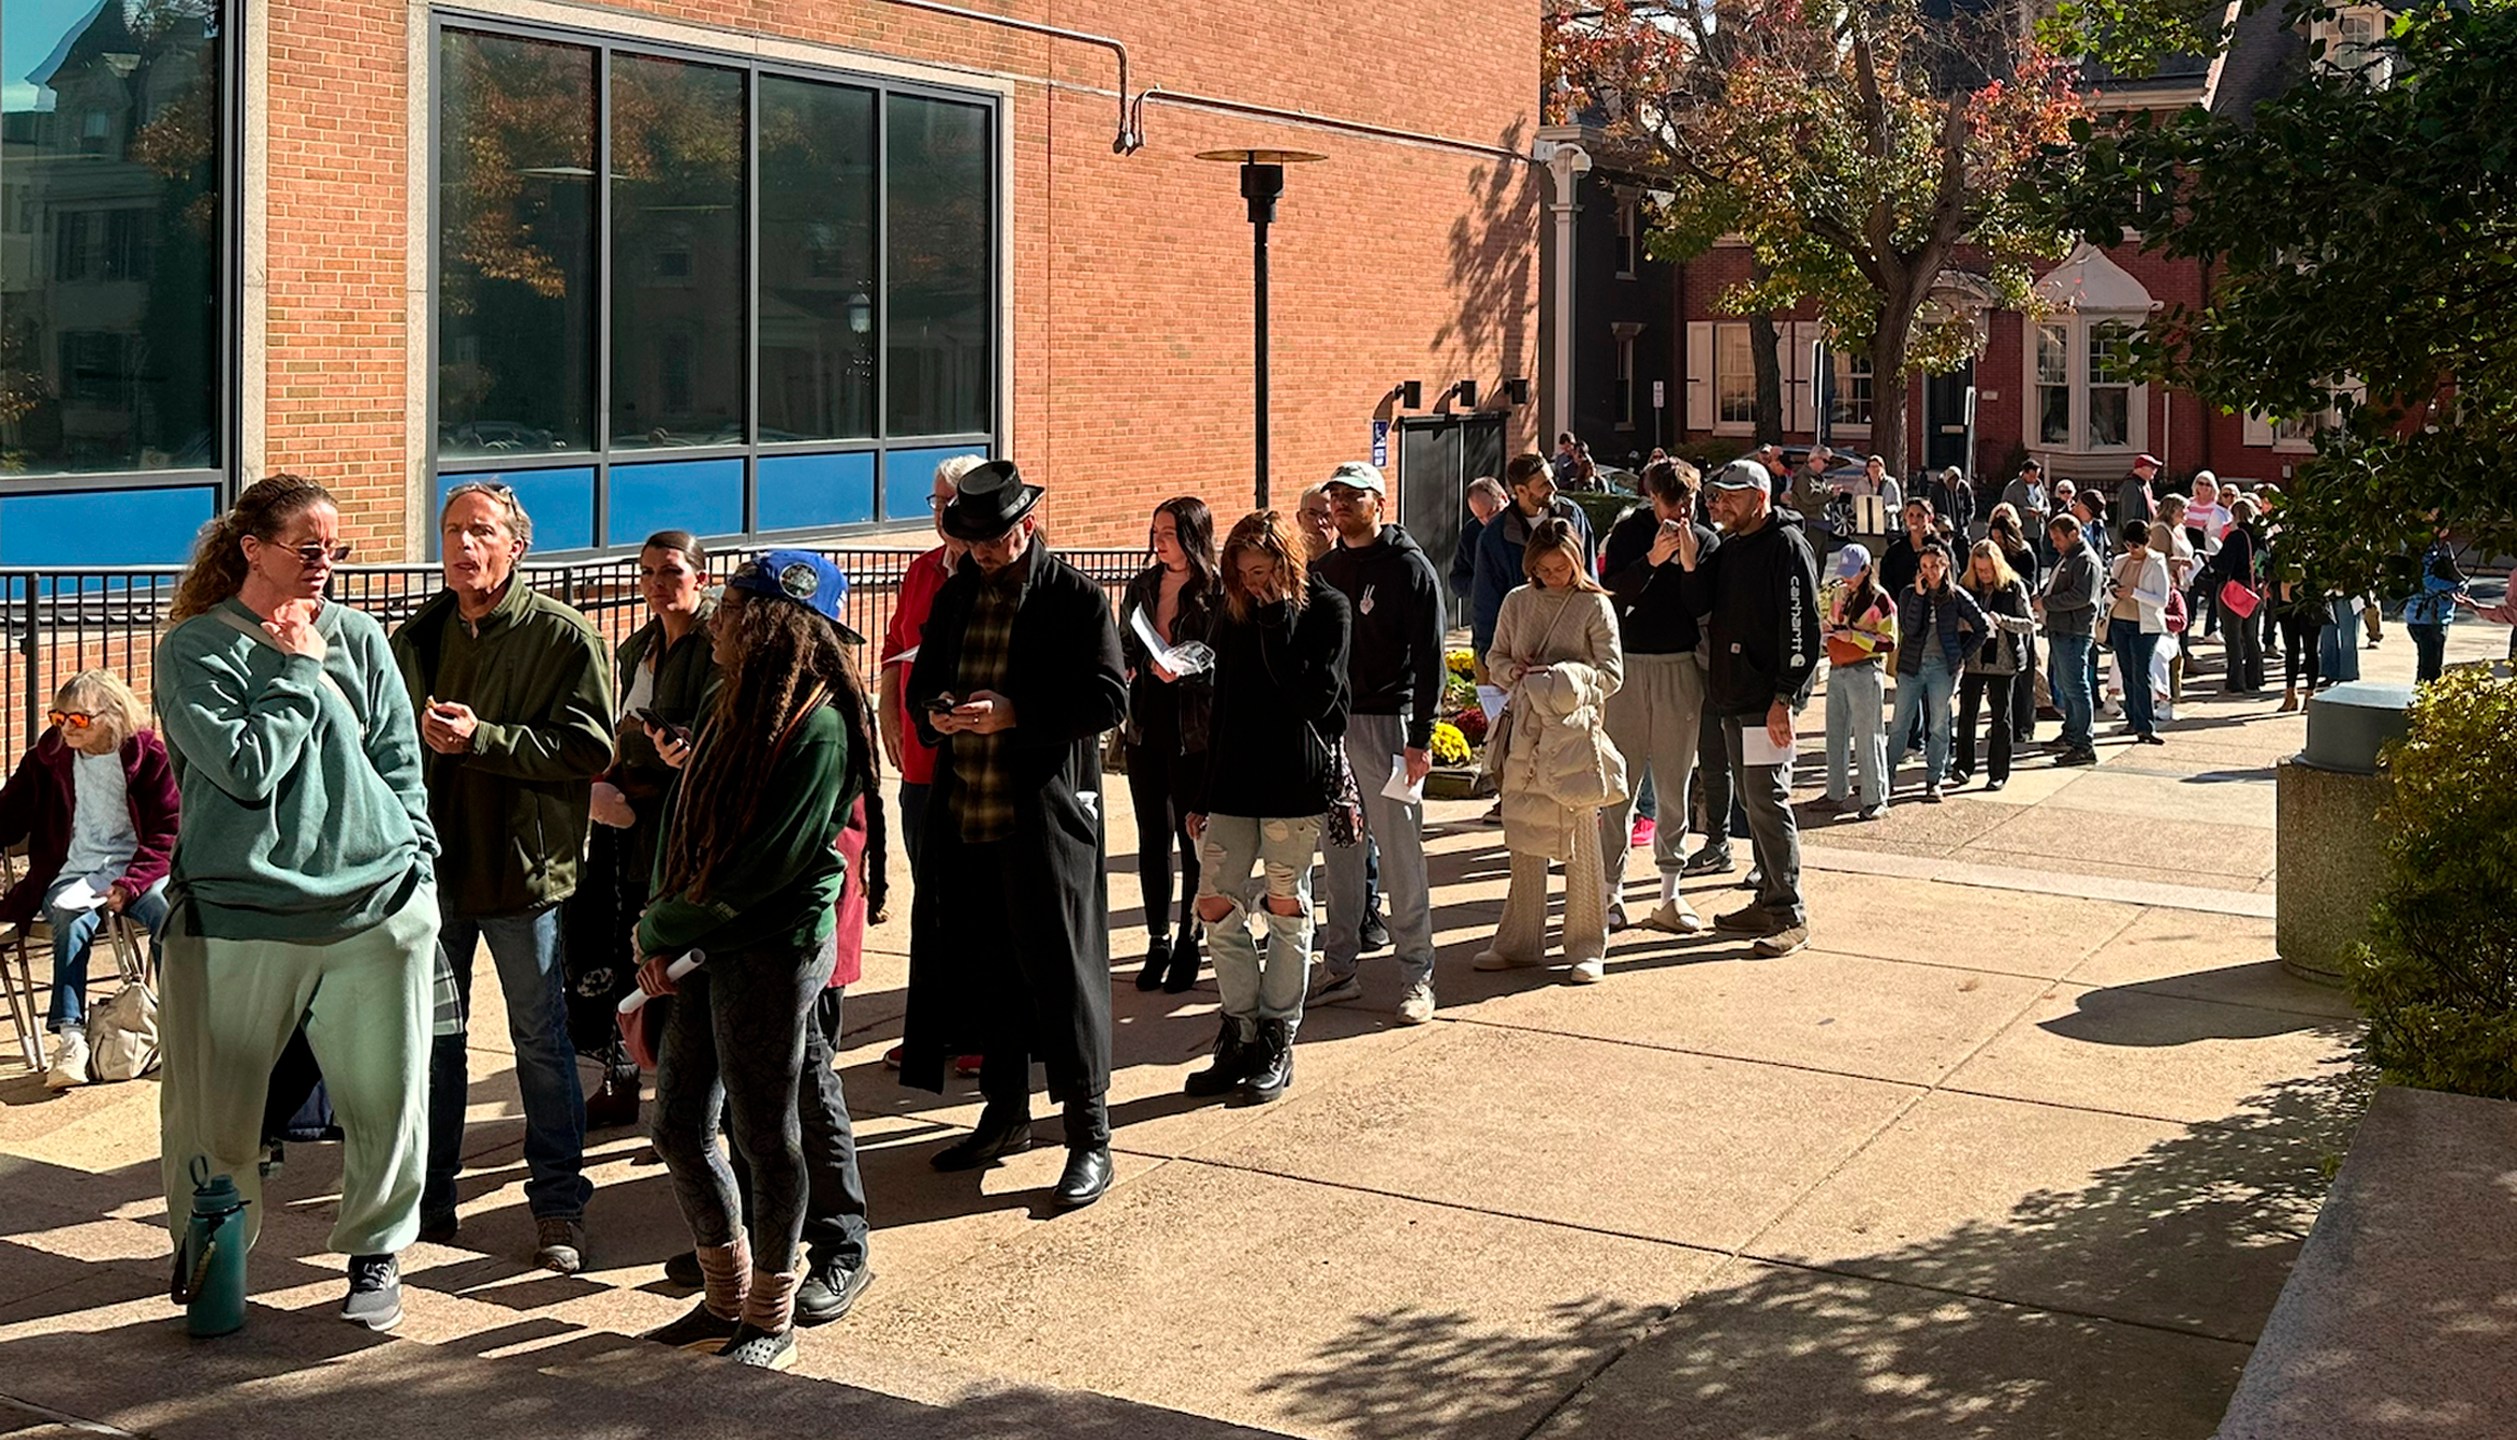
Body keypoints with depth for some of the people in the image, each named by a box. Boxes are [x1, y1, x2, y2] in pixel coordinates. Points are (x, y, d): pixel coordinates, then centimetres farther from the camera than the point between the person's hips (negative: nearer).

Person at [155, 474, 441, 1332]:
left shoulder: (359, 639, 10)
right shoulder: (195, 648, 0)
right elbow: (247, 768, -12)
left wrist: (412, 860, 7)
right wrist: (297, 671, -5)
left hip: (376, 906, 3)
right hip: (236, 914, -2)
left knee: (385, 1099, 5)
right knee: (213, 1108, 8)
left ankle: (376, 1252, 25)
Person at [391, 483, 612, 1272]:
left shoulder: (563, 635, -7)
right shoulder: (418, 635, 8)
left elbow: (589, 747, -16)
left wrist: (481, 737, -21)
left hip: (523, 867, -4)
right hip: (433, 862, 5)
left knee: (541, 1041, 5)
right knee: (431, 1036, 13)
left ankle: (558, 1205, 16)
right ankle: (429, 1199, 26)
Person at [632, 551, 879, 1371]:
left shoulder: (820, 726, -16)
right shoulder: (729, 705, 10)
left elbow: (770, 866, -17)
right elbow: (682, 819, 12)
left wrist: (665, 927, -8)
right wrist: (662, 935, 0)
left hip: (775, 949, -8)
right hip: (704, 946, 9)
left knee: (766, 1136, 3)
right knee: (678, 1129, 12)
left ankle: (770, 1325, 19)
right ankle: (727, 1297, 29)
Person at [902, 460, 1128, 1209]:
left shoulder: (1075, 597, -7)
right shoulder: (957, 594, 12)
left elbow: (1109, 698, -12)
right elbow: (923, 677, 21)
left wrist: (1014, 714, -21)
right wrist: (933, 710, -3)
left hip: (1045, 817, -6)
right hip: (964, 816, 7)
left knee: (1060, 972, -2)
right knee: (983, 969, 14)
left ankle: (1089, 1139, 6)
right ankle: (1005, 1116, 30)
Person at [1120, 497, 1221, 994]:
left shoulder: (1217, 593, -7)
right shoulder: (1141, 586, 9)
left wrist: (1183, 672, -22)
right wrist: (1123, 672, 0)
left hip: (1194, 733, -5)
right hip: (1145, 728, 5)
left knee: (1193, 840, 3)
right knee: (1151, 838, 9)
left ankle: (1188, 946, 14)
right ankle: (1158, 942, 18)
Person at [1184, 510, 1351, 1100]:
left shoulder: (1326, 609, -5)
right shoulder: (1234, 616, 11)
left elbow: (1316, 697, -15)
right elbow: (1222, 710, 15)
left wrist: (1276, 626, -16)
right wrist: (1204, 796, 14)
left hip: (1297, 784, -5)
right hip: (1236, 781, 5)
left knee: (1286, 909, 3)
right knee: (1216, 906, 1)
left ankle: (1276, 1045, 12)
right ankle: (1240, 1038, 12)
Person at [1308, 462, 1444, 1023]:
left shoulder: (1409, 567, -4)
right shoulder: (1322, 570, 15)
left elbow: (1428, 657, -8)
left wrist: (1421, 736, -14)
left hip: (1387, 723, -6)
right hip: (1328, 723, 6)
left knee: (1400, 853, -3)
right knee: (1340, 852, 10)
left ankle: (1417, 977, 3)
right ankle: (1339, 970, 17)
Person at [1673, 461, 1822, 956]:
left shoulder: (1787, 546, -10)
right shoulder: (1729, 548, 17)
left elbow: (1801, 626, -15)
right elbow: (1699, 606, 12)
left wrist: (1785, 697, -20)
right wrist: (1689, 565, -5)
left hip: (1768, 698, -9)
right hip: (1732, 696, 9)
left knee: (1768, 801, -10)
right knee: (1752, 802, 12)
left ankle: (1790, 915, -6)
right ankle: (1768, 901, 20)